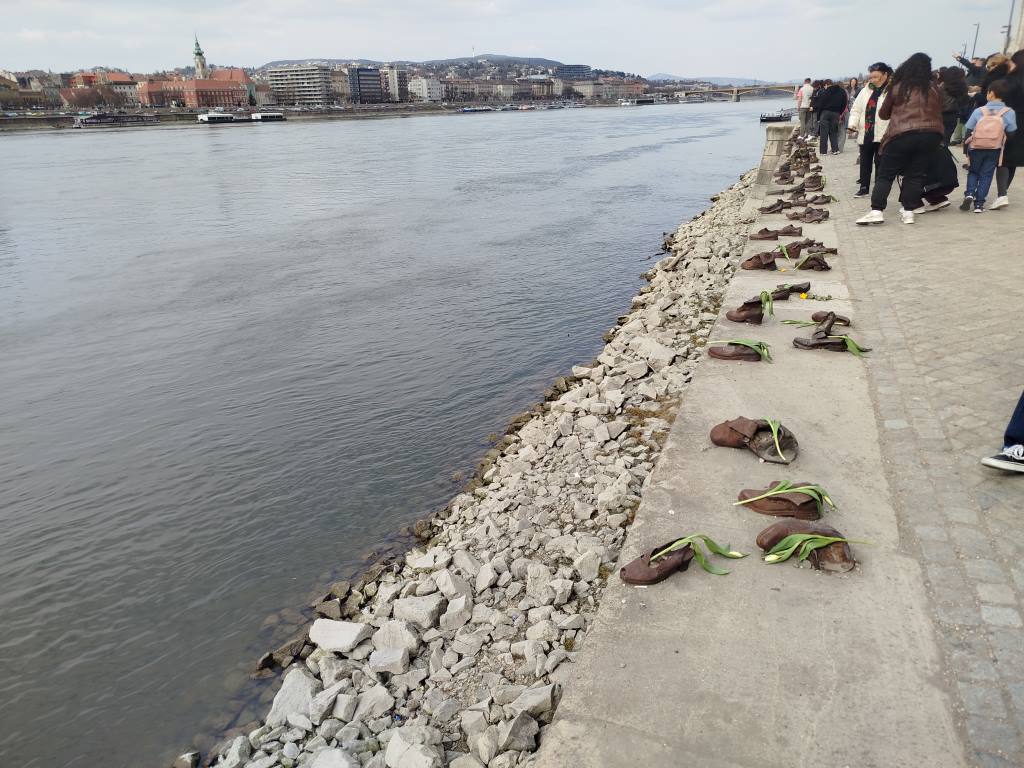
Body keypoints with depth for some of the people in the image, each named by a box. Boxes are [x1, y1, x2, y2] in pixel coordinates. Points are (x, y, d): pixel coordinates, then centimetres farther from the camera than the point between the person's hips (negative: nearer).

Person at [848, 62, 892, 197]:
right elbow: (856, 109, 14)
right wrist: (853, 123, -4)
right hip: (865, 134, 5)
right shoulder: (866, 90, 11)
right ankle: (864, 187, 21)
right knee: (865, 162, 11)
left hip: (882, 135, -5)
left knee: (880, 162, 2)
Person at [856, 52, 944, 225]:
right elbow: (938, 113, 18)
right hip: (931, 135, 3)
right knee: (916, 175, 7)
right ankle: (908, 212, 5)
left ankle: (877, 211, -8)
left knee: (885, 174, 1)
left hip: (903, 134, -3)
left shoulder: (898, 87, 3)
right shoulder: (934, 88, 9)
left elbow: (883, 113, 13)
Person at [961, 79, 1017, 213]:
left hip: (976, 148, 0)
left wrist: (965, 149, 4)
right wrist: (1006, 152, 10)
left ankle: (969, 193, -5)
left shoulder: (979, 111, -6)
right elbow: (1010, 134, -3)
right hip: (994, 150, 0)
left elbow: (968, 132, -5)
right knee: (986, 175, 8)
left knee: (973, 172, 18)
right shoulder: (1009, 113, -5)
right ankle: (979, 203, 5)